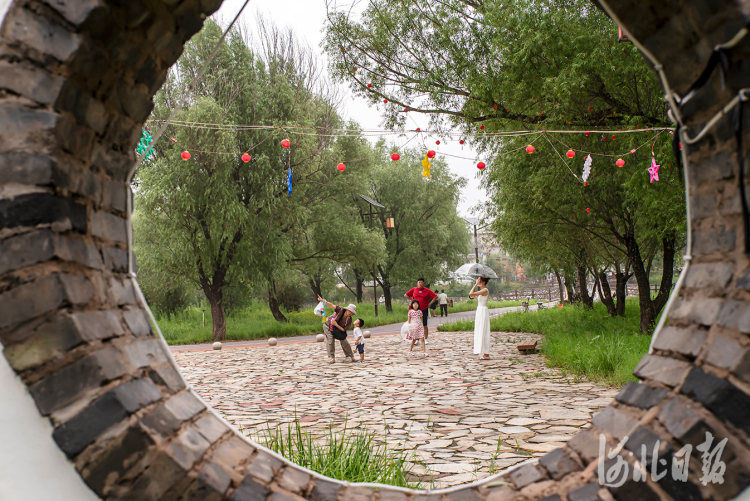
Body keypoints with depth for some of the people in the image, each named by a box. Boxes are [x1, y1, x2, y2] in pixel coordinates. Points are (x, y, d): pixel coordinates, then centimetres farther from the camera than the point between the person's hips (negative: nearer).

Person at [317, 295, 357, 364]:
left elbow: (343, 330, -22)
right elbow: (331, 305, -40)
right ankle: (331, 358, -4)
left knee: (344, 341, 0)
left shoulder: (349, 320, -23)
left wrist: (336, 325, -36)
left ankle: (351, 356, 15)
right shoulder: (340, 310, -31)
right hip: (328, 325, -2)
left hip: (338, 328, 2)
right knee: (330, 341, -12)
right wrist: (322, 300, -55)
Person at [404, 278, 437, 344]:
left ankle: (426, 339, 14)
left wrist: (430, 304, -3)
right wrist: (412, 299, 3)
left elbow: (435, 297, 1)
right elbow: (405, 295, 11)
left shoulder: (427, 291, 0)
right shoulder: (414, 289, 4)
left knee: (424, 325, 3)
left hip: (424, 310, -1)